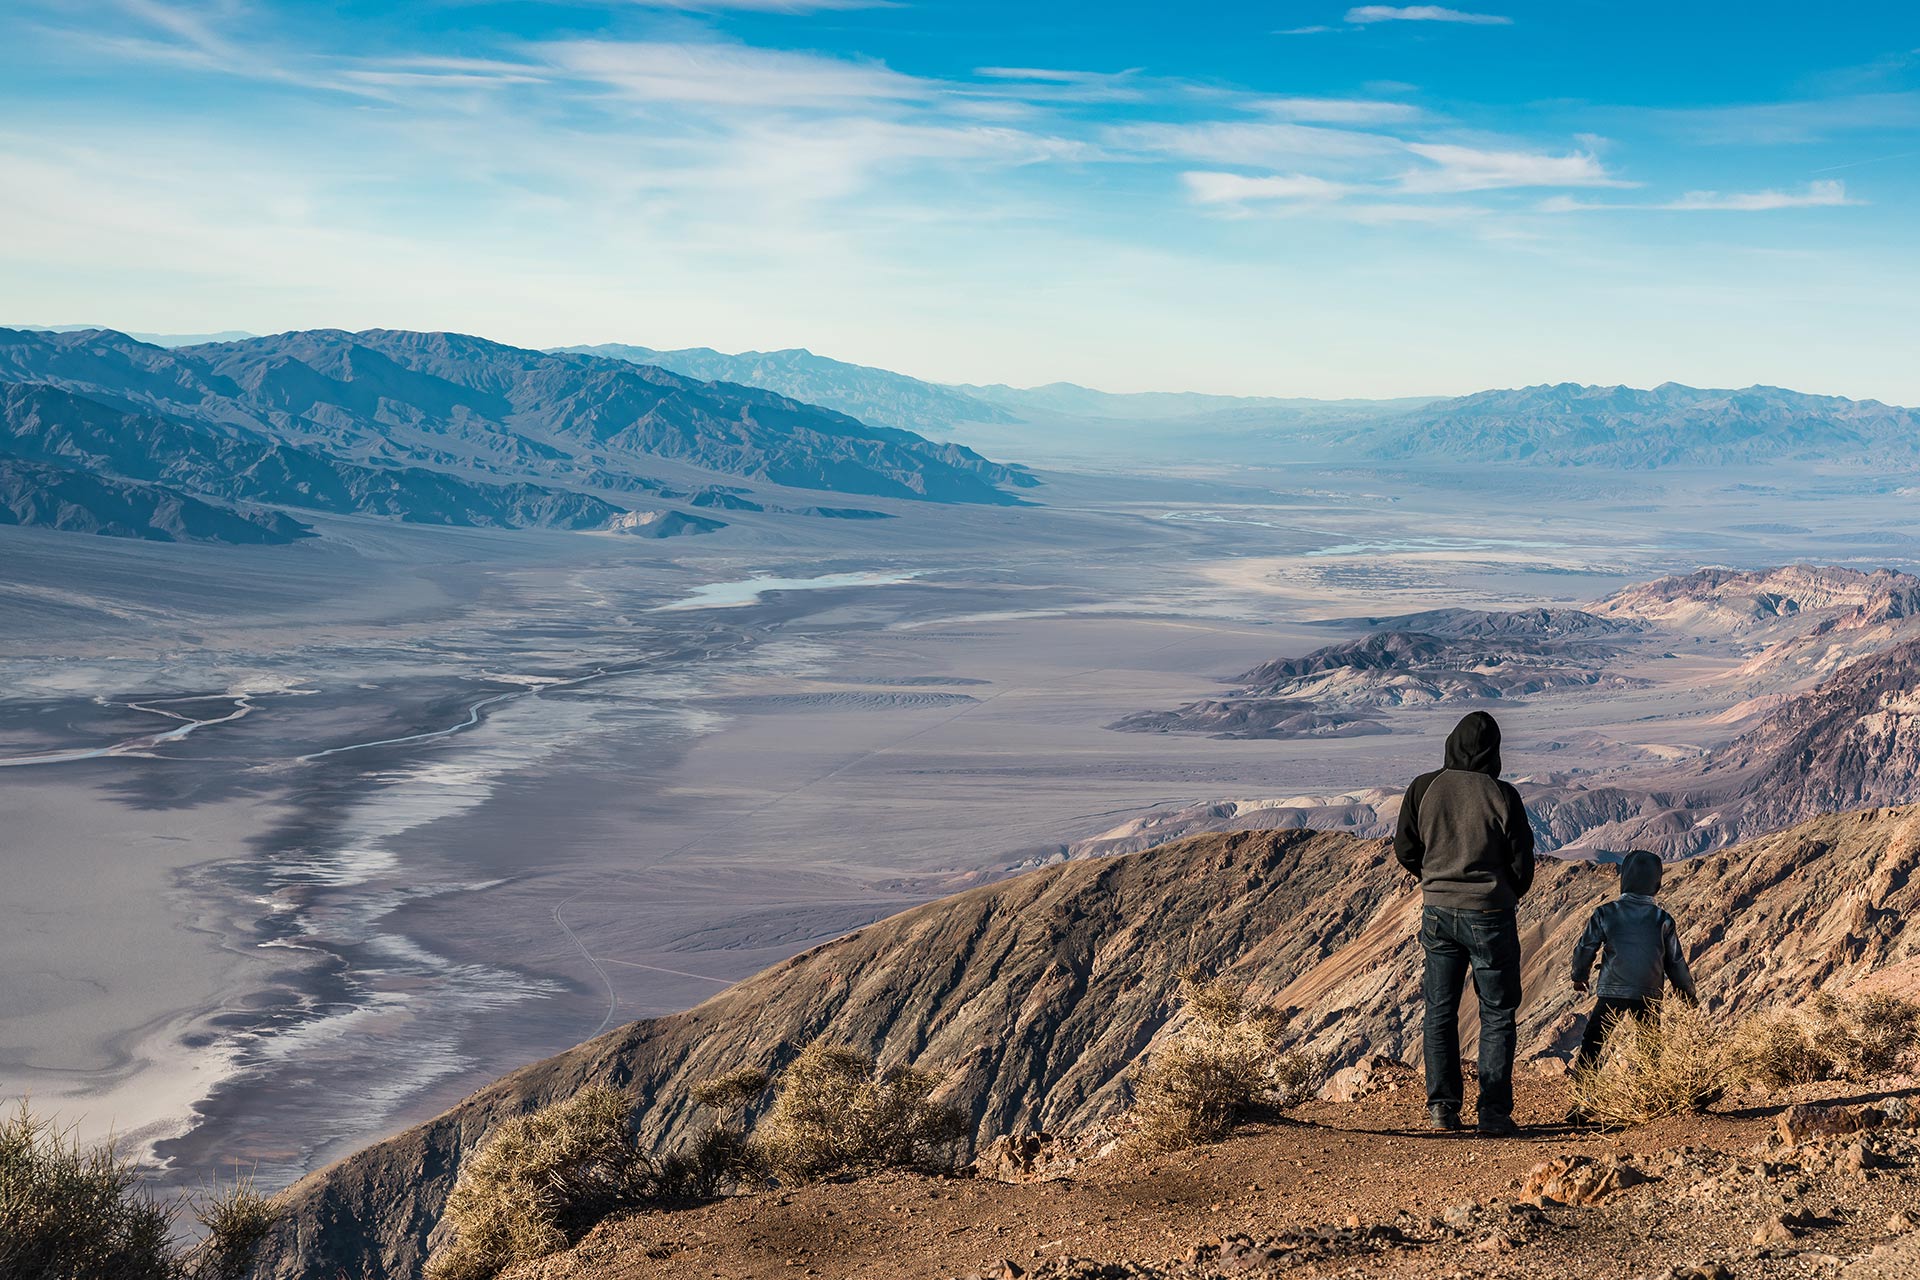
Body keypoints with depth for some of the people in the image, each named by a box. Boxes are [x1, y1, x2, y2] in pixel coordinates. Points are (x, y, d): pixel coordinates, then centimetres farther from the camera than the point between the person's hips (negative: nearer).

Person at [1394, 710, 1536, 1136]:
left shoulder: (1423, 789, -4)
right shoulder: (1502, 796, -12)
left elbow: (1405, 849, 4)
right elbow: (1522, 863, -5)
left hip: (1437, 910, 3)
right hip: (1490, 915, -3)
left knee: (1440, 1011, 13)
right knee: (1497, 1013, 7)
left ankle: (1442, 1105, 14)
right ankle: (1492, 1111, 5)